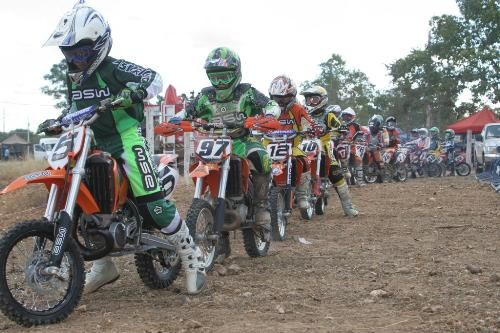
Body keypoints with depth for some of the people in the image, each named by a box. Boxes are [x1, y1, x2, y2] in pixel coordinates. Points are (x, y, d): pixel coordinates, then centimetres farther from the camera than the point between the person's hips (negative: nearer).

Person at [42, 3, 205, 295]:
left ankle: (192, 258, -9)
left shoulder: (114, 68, -12)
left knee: (152, 202, -20)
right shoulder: (73, 77, 11)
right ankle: (103, 265, 19)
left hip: (126, 139, -8)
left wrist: (136, 91, -33)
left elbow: (154, 78, -15)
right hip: (94, 144, 9)